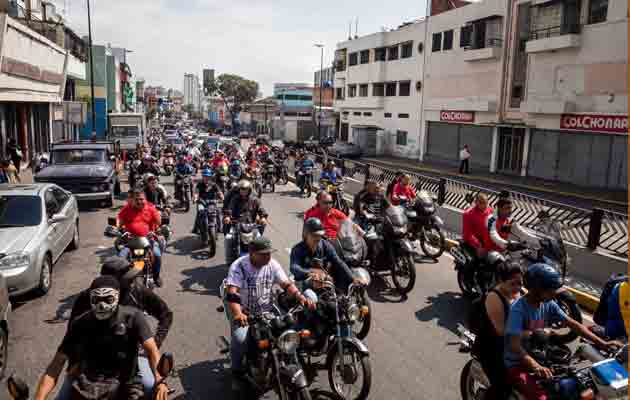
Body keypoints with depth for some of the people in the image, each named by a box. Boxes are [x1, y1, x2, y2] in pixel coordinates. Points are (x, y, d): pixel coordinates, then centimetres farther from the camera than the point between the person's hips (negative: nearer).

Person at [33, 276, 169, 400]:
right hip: (88, 381, 1)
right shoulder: (80, 324, 0)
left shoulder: (132, 317, -7)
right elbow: (57, 363, -4)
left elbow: (152, 350, -18)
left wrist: (160, 381, -36)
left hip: (125, 382, 0)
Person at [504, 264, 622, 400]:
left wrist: (602, 343, -11)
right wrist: (536, 367, -46)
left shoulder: (548, 304, -2)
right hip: (517, 365, -7)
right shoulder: (518, 309, -25)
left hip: (539, 358, 7)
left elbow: (573, 324, 0)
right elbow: (514, 345, -33)